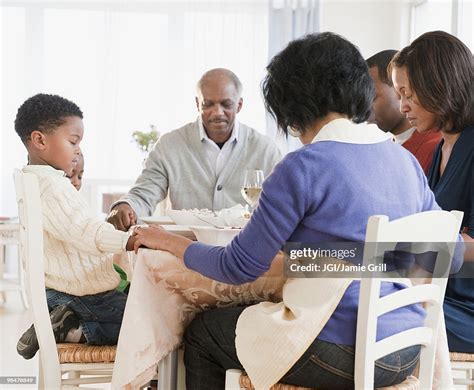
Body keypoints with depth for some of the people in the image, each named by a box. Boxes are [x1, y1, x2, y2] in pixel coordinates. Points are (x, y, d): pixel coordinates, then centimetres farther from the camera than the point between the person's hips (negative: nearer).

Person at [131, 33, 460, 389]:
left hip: (341, 353, -7)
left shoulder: (304, 168, -16)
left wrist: (170, 242, 8)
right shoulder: (405, 160, 4)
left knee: (201, 332, 17)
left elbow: (239, 267, -9)